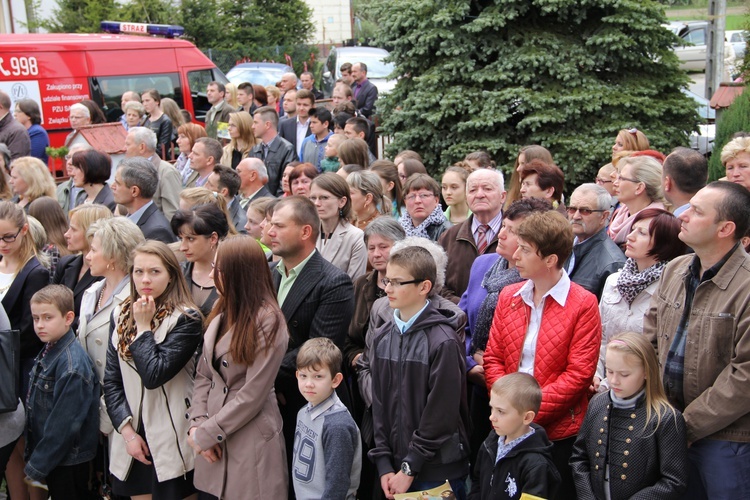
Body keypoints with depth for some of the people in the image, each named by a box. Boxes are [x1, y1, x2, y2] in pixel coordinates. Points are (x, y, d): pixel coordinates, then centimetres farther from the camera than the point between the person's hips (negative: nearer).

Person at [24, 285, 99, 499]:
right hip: (50, 457, 8)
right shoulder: (48, 352, 3)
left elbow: (63, 426, -22)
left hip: (68, 463, -8)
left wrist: (36, 467, -15)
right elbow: (37, 409, 10)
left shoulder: (72, 366, -23)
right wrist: (33, 458, 9)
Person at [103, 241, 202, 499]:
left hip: (170, 442, -5)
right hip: (132, 437, 5)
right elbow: (111, 381, 3)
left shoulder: (186, 319, -11)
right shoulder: (122, 315, 5)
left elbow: (154, 375, -21)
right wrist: (127, 430, -6)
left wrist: (143, 327, -13)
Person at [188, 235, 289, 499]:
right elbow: (203, 376, 7)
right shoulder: (222, 313, 7)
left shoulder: (267, 322, -14)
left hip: (250, 443, -6)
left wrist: (204, 434, -12)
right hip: (213, 439, 6)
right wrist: (197, 425, -6)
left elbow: (252, 395, -16)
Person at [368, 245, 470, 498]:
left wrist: (409, 468, -12)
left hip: (438, 471, -5)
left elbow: (441, 413, -15)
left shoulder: (443, 341, -14)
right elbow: (379, 404, 4)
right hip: (396, 465, 5)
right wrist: (384, 463, -2)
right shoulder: (382, 337, 4)